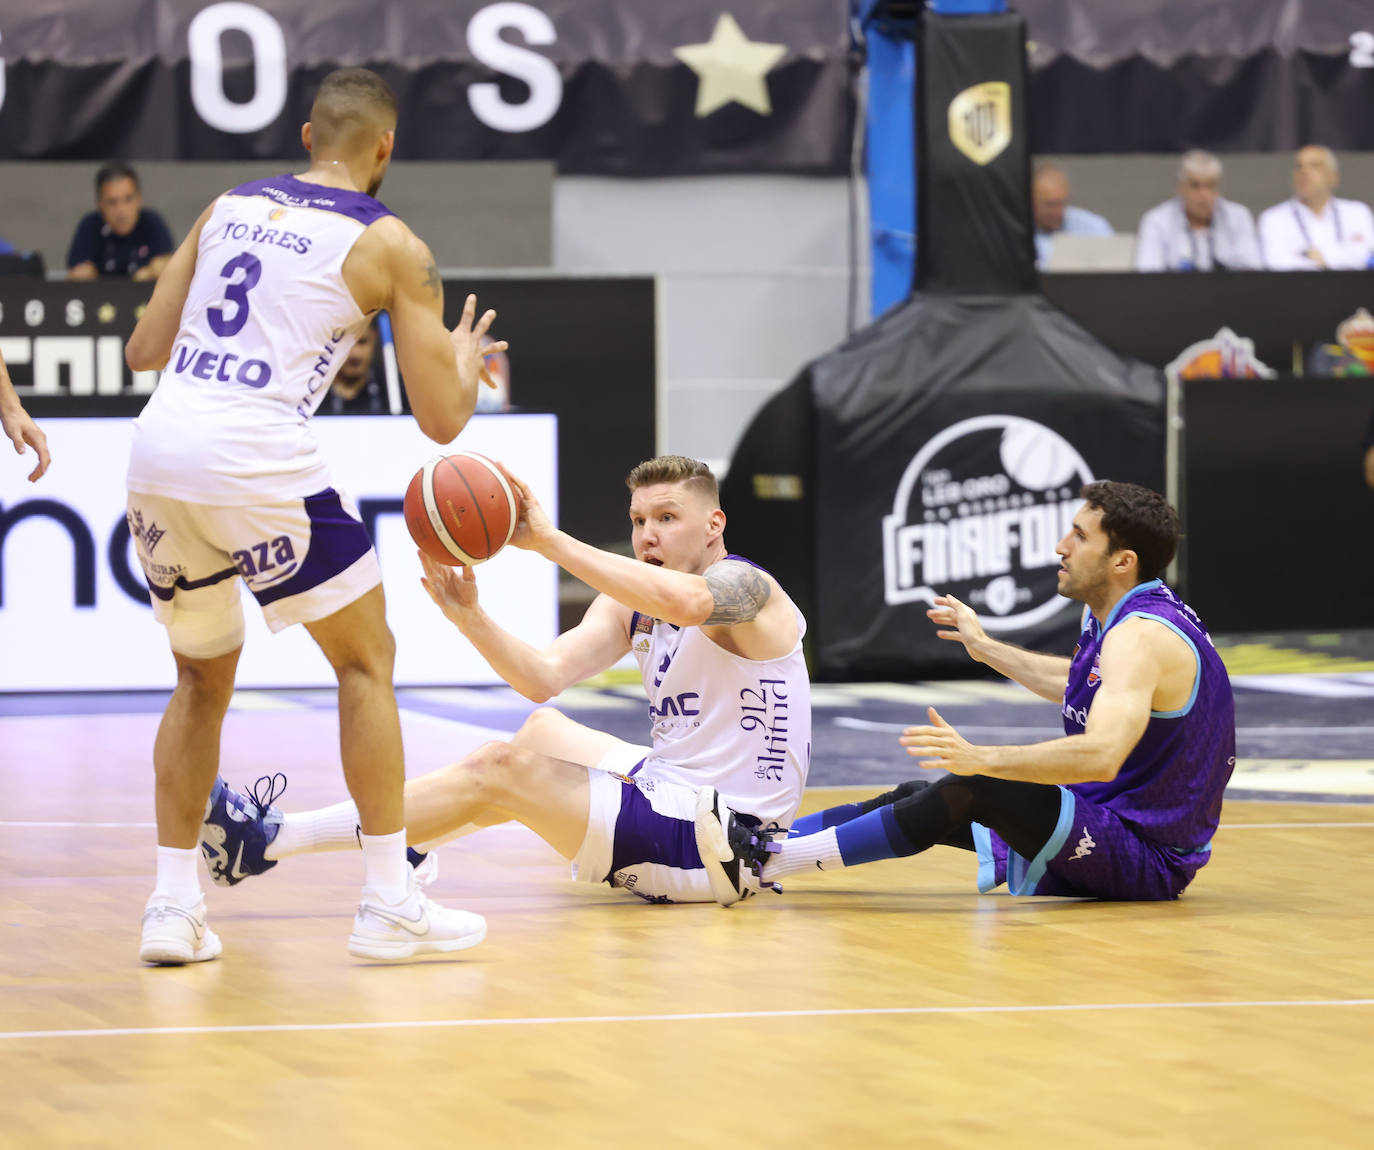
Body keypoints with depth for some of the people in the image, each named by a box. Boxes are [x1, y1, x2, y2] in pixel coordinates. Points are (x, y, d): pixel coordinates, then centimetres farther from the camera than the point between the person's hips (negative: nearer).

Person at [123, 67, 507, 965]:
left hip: (158, 452, 5)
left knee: (205, 675, 23)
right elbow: (442, 420, 6)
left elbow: (145, 352, 21)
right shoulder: (390, 245, 6)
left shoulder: (228, 208, 20)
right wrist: (467, 362, 28)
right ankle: (390, 903, 9)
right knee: (366, 659, 12)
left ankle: (174, 905, 16)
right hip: (258, 457, -5)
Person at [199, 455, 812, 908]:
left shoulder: (746, 587, -12)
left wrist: (548, 540, -36)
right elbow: (544, 677, -1)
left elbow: (684, 601, -37)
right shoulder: (629, 602, 13)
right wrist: (469, 617, -19)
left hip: (716, 840, -8)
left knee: (497, 770, -13)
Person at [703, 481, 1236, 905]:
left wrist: (983, 760, -45)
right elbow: (1075, 685, 34)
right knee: (917, 797, 7)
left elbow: (1102, 754, -38)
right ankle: (758, 841, 4)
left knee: (975, 792, -28)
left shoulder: (1141, 636, -22)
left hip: (1147, 860, -11)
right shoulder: (1111, 619, 11)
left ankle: (774, 859, -29)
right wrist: (987, 648, 37)